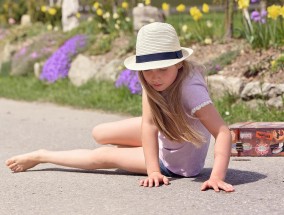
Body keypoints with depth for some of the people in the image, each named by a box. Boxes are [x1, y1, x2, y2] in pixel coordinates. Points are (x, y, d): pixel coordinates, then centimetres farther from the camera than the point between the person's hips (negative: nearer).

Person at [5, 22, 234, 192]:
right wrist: (153, 170, -37)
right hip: (162, 135, 5)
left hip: (179, 161, -5)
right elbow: (149, 123, -27)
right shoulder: (150, 80, -21)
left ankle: (41, 156, 18)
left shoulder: (190, 88, -39)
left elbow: (223, 132, -42)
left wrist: (217, 176, -55)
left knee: (103, 157, -4)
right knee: (100, 134, 5)